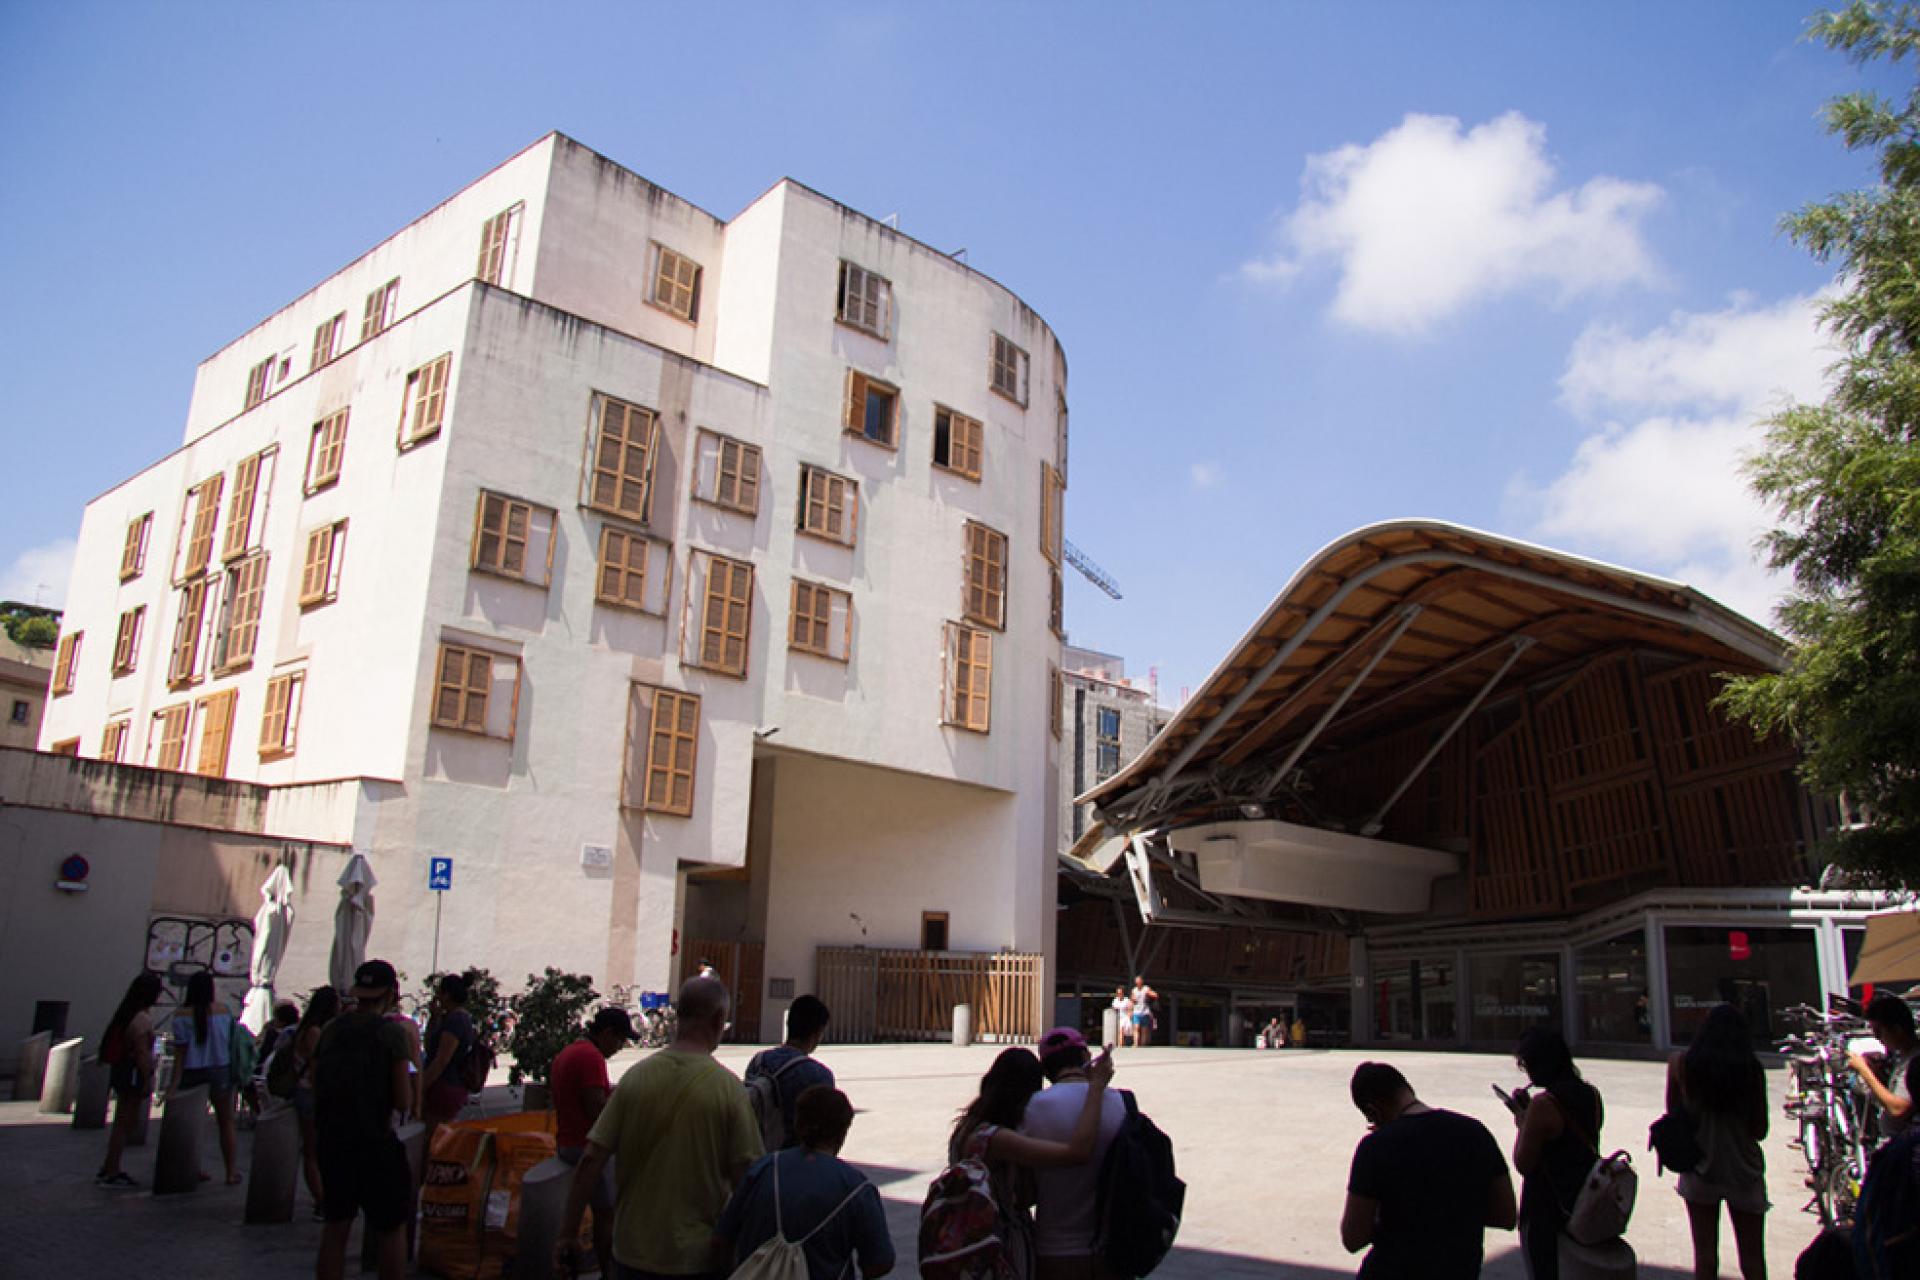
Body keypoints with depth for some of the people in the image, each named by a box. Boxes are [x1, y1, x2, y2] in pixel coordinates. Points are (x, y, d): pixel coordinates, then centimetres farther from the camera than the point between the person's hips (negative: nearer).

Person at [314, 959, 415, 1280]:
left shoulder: (330, 1030, 3)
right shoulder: (391, 1032, -12)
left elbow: (316, 1088, 9)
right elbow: (403, 1102, -13)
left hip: (332, 1141, 5)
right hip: (375, 1142, -5)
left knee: (335, 1227, 14)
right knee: (390, 1229, 8)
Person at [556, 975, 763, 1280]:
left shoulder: (635, 1076, -7)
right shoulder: (728, 1086, -14)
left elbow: (591, 1161, -8)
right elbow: (743, 1179, -13)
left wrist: (568, 1233, 2)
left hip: (632, 1253, 2)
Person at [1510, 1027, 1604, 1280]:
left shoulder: (1543, 1105, -23)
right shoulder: (1591, 1095, 0)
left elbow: (1523, 1165, -18)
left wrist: (1522, 1119, -7)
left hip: (1546, 1207, -7)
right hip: (1586, 1206, 7)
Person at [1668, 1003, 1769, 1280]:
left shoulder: (1681, 1064, -8)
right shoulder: (1752, 1069, -11)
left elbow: (1673, 1114, 2)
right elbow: (1760, 1130, -4)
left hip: (1700, 1171, 0)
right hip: (1744, 1171, 0)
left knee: (1705, 1257, 9)